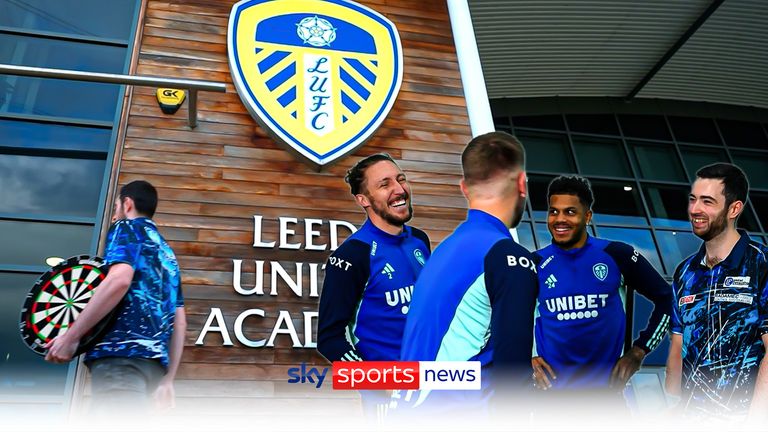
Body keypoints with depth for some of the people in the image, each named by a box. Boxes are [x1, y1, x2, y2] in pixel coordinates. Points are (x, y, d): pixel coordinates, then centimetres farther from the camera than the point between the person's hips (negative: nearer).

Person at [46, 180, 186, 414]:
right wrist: (168, 379, 23)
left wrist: (70, 336, -9)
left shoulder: (126, 228, 9)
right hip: (154, 359, 8)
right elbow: (179, 321, 24)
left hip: (122, 352, -8)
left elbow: (119, 280, -13)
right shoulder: (167, 253, 30)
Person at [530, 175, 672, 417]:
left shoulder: (617, 255, -5)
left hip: (607, 391, 0)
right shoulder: (535, 265, -2)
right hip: (553, 393, 1)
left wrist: (639, 351, 1)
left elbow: (665, 298, 6)